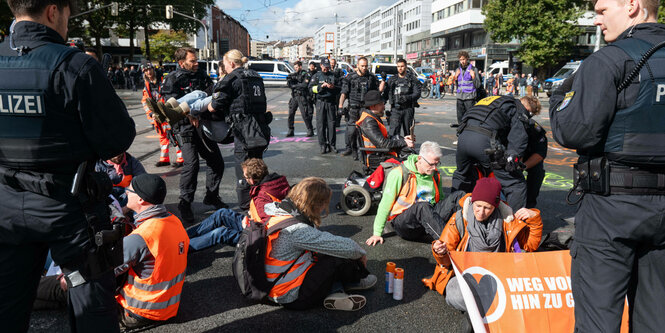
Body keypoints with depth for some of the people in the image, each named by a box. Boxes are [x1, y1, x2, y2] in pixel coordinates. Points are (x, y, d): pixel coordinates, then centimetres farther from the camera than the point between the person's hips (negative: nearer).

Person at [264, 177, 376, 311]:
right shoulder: (297, 231, -29)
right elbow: (345, 247, -25)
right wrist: (361, 254, -3)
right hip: (293, 298, -9)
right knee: (342, 258, -8)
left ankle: (335, 291, 4)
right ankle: (356, 280, 21)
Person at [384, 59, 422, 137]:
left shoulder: (412, 79, 5)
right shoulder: (391, 80, 14)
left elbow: (417, 93, -5)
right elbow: (386, 94, 14)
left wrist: (408, 97, -22)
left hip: (408, 109, -1)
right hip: (395, 109, 1)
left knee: (408, 132, 6)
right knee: (393, 131, -13)